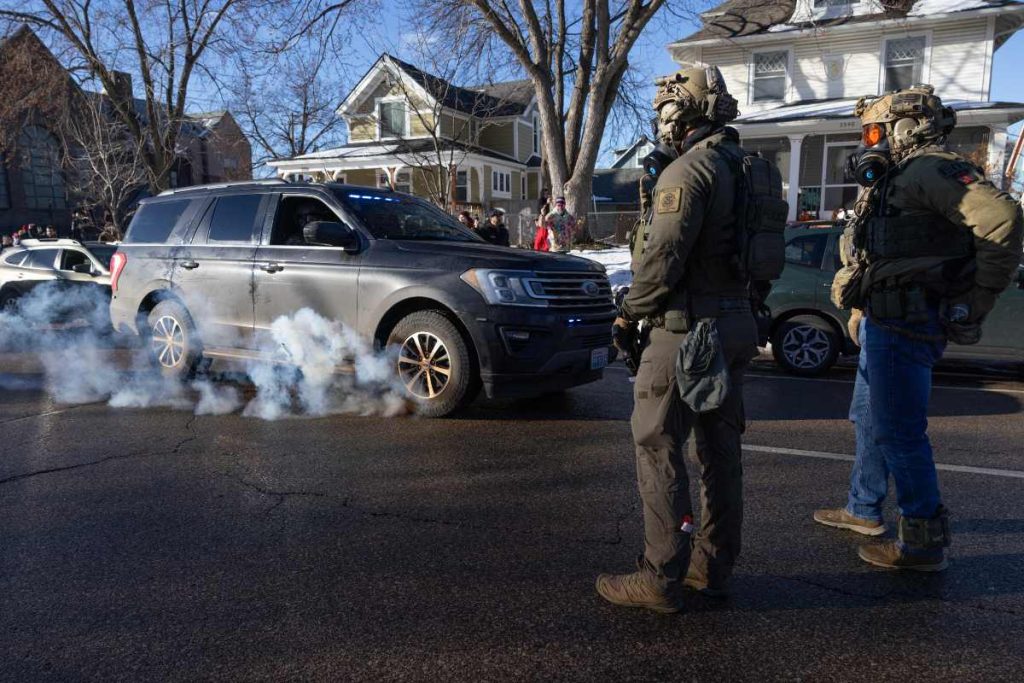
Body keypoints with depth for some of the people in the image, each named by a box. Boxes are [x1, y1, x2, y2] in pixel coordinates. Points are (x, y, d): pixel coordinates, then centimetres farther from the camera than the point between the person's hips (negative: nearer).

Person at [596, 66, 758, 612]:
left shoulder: (688, 171, -14)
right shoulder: (741, 168, 15)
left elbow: (662, 259, -19)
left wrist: (629, 315, -6)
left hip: (689, 327, -9)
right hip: (735, 323, 9)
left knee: (657, 447, -3)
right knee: (720, 446, 13)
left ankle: (661, 578, 3)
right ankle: (713, 566, 24)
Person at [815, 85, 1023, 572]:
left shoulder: (931, 168, -13)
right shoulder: (893, 179, 19)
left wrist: (979, 299, -21)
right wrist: (862, 311, 21)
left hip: (905, 325, -11)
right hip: (884, 322, 11)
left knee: (899, 432, -6)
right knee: (868, 419, 19)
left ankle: (924, 542, 6)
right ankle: (863, 511, 34)